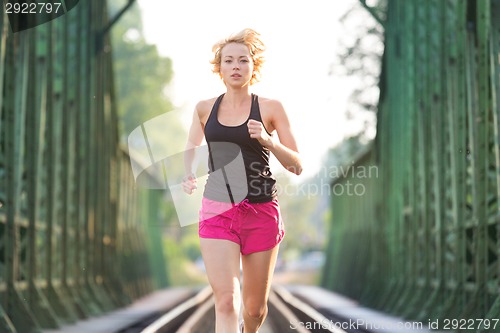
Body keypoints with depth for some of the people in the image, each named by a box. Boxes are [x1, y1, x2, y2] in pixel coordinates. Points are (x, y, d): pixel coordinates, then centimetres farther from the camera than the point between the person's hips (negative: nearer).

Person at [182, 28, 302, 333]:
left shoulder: (270, 108, -2)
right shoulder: (204, 109, 5)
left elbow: (297, 166, -2)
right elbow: (192, 147, 24)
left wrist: (269, 141, -19)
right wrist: (189, 175, 5)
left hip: (261, 211, 0)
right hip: (217, 209, 1)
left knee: (255, 308, 11)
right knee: (226, 301, -14)